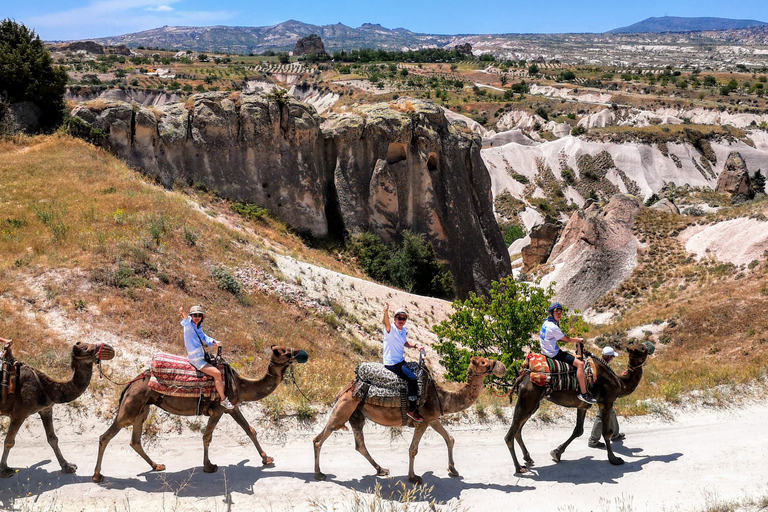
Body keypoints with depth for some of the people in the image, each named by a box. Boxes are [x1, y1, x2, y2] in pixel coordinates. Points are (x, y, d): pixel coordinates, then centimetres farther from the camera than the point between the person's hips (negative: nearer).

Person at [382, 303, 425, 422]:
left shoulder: (403, 330, 8)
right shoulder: (391, 329, -16)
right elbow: (386, 324, -41)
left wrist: (415, 345, 11)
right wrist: (385, 312, -61)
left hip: (401, 361, 9)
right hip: (391, 363, -9)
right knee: (412, 378, -25)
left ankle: (416, 398, 43)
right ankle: (412, 410, -17)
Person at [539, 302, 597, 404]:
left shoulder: (546, 323, 9)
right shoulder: (553, 327, -21)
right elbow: (567, 340, -13)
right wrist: (579, 340, 5)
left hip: (546, 352, 11)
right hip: (553, 354, -11)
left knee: (573, 356, 27)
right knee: (580, 364, -17)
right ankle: (583, 393, -16)